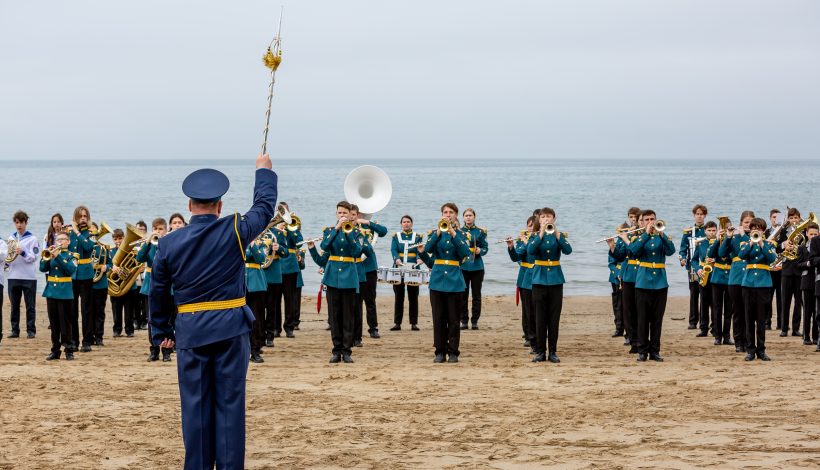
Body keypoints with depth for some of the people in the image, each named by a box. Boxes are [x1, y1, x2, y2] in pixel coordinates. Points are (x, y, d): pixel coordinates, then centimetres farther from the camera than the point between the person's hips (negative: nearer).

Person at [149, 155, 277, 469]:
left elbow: (158, 293, 5)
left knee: (195, 405, 8)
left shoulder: (168, 244, -3)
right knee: (230, 403, 4)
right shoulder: (234, 231, -7)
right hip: (231, 328, -1)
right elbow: (265, 207, 10)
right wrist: (264, 171, 26)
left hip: (190, 333, 1)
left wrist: (161, 332, 16)